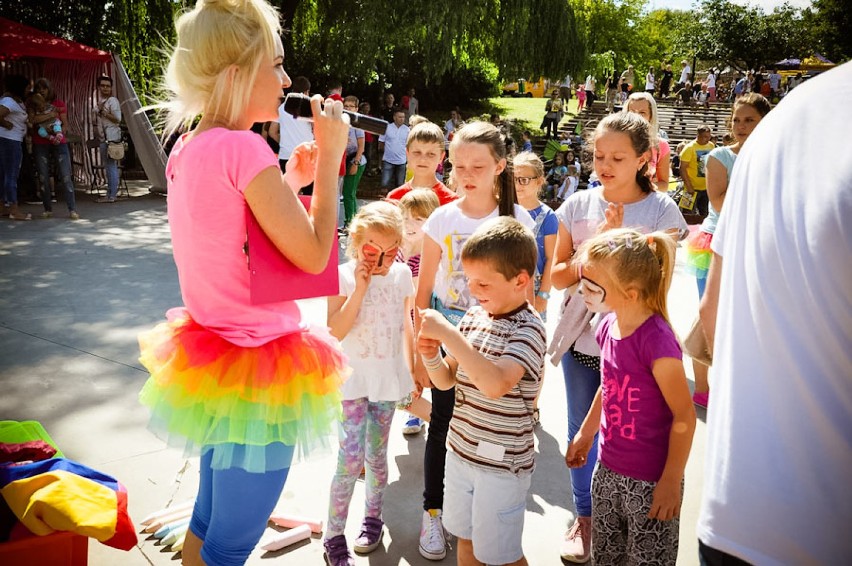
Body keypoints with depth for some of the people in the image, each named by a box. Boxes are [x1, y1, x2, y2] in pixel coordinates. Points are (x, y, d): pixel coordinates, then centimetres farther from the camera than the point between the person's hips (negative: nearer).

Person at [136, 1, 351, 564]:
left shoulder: (189, 148, 7)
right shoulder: (241, 146, -22)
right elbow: (313, 254, -18)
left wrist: (290, 183, 13)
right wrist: (330, 156, -10)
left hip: (215, 354, 9)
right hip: (258, 369, -9)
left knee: (210, 517, 25)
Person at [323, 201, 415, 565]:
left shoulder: (402, 274, 0)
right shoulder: (344, 276, -11)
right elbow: (334, 332, -19)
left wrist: (410, 368, 13)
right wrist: (360, 289, -23)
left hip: (389, 378, 3)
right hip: (353, 380, -3)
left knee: (377, 453, 14)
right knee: (351, 457, -7)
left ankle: (373, 518, 33)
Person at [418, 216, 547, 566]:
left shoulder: (528, 329, -20)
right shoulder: (473, 316, 0)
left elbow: (496, 384, -38)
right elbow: (446, 381, 7)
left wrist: (448, 334, -37)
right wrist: (431, 355, -14)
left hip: (502, 462, -7)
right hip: (461, 451, 7)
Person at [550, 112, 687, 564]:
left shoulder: (661, 210, -6)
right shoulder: (578, 205, 1)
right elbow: (557, 276, 1)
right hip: (581, 337, 3)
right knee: (582, 430, 15)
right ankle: (584, 517, 34)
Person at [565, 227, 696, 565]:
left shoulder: (656, 340, -25)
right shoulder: (609, 326, -2)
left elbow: (684, 416, -19)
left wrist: (671, 481, -14)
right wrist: (585, 434, 23)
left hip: (649, 482, -7)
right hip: (608, 472, 8)